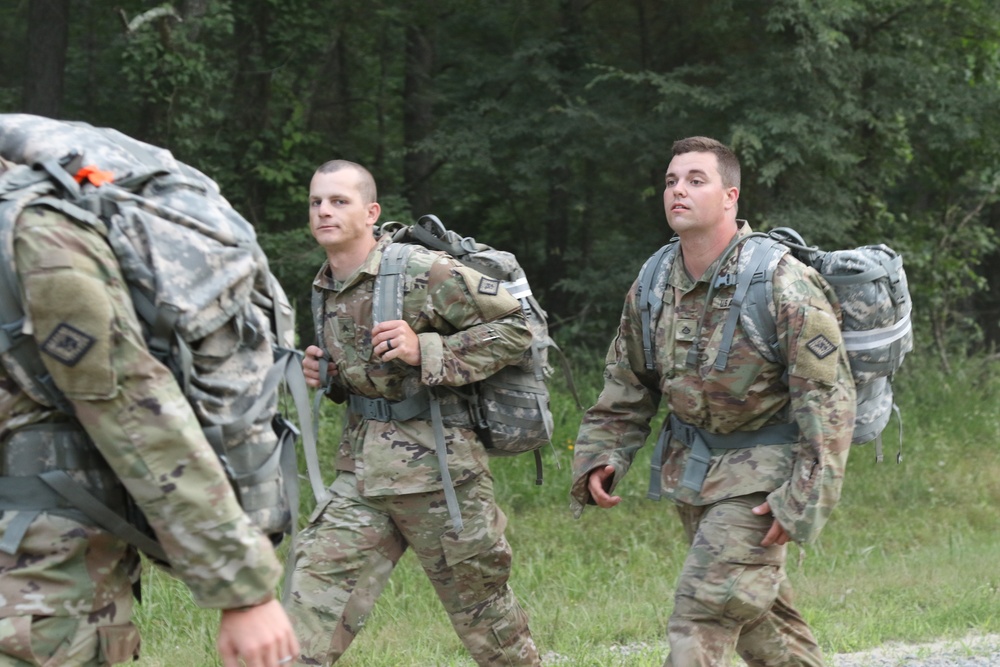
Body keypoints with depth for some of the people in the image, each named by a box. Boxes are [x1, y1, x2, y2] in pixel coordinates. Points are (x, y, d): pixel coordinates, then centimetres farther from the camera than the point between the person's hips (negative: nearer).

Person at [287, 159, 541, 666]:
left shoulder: (420, 273, -13)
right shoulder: (324, 290, 11)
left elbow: (517, 326, -11)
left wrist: (426, 351, -20)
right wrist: (325, 377, 4)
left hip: (435, 467, -6)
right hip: (360, 469, 6)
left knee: (483, 613, 8)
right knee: (310, 612, -6)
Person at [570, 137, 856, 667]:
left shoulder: (784, 286, -20)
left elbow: (828, 399, -20)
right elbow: (627, 387, 13)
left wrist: (804, 499, -24)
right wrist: (599, 458, -1)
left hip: (760, 472, -7)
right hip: (691, 466, 7)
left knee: (702, 614, -14)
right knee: (756, 610, 17)